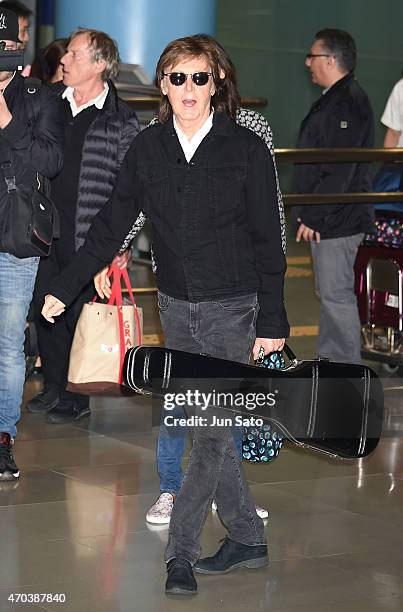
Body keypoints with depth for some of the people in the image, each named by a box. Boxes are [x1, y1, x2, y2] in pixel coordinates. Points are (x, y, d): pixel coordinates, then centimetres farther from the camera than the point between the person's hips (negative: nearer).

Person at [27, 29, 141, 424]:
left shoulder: (120, 120, -7)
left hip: (89, 236, -5)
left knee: (81, 314, 3)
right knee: (45, 309, 11)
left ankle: (78, 396, 15)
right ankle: (53, 385, 25)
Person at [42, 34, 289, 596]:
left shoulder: (246, 149, -8)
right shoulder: (147, 149, 2)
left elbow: (267, 241, -5)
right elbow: (110, 227, 8)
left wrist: (272, 322, -7)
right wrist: (64, 289, 5)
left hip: (233, 308, -4)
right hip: (177, 307, 4)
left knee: (212, 429, -9)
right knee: (208, 427, 9)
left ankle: (181, 551, -5)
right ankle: (247, 540, 21)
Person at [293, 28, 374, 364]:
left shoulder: (348, 102, -18)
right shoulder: (333, 98, 16)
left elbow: (339, 170, -24)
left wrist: (313, 216, -21)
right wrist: (309, 213, 21)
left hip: (337, 219, -11)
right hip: (327, 218, 11)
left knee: (336, 295, -5)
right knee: (330, 294, 16)